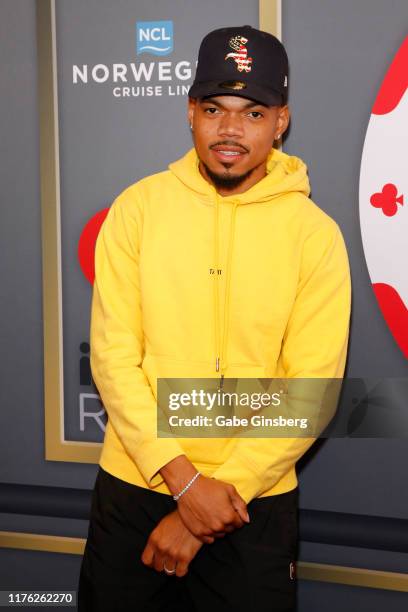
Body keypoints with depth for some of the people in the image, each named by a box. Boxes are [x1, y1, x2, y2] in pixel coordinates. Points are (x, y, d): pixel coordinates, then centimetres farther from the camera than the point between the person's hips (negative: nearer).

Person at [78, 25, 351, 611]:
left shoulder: (316, 234, -8)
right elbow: (113, 354, -7)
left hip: (256, 500, -1)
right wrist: (183, 479, -14)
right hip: (132, 485, 2)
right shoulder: (138, 207, -5)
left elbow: (311, 388, -10)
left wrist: (222, 491, -13)